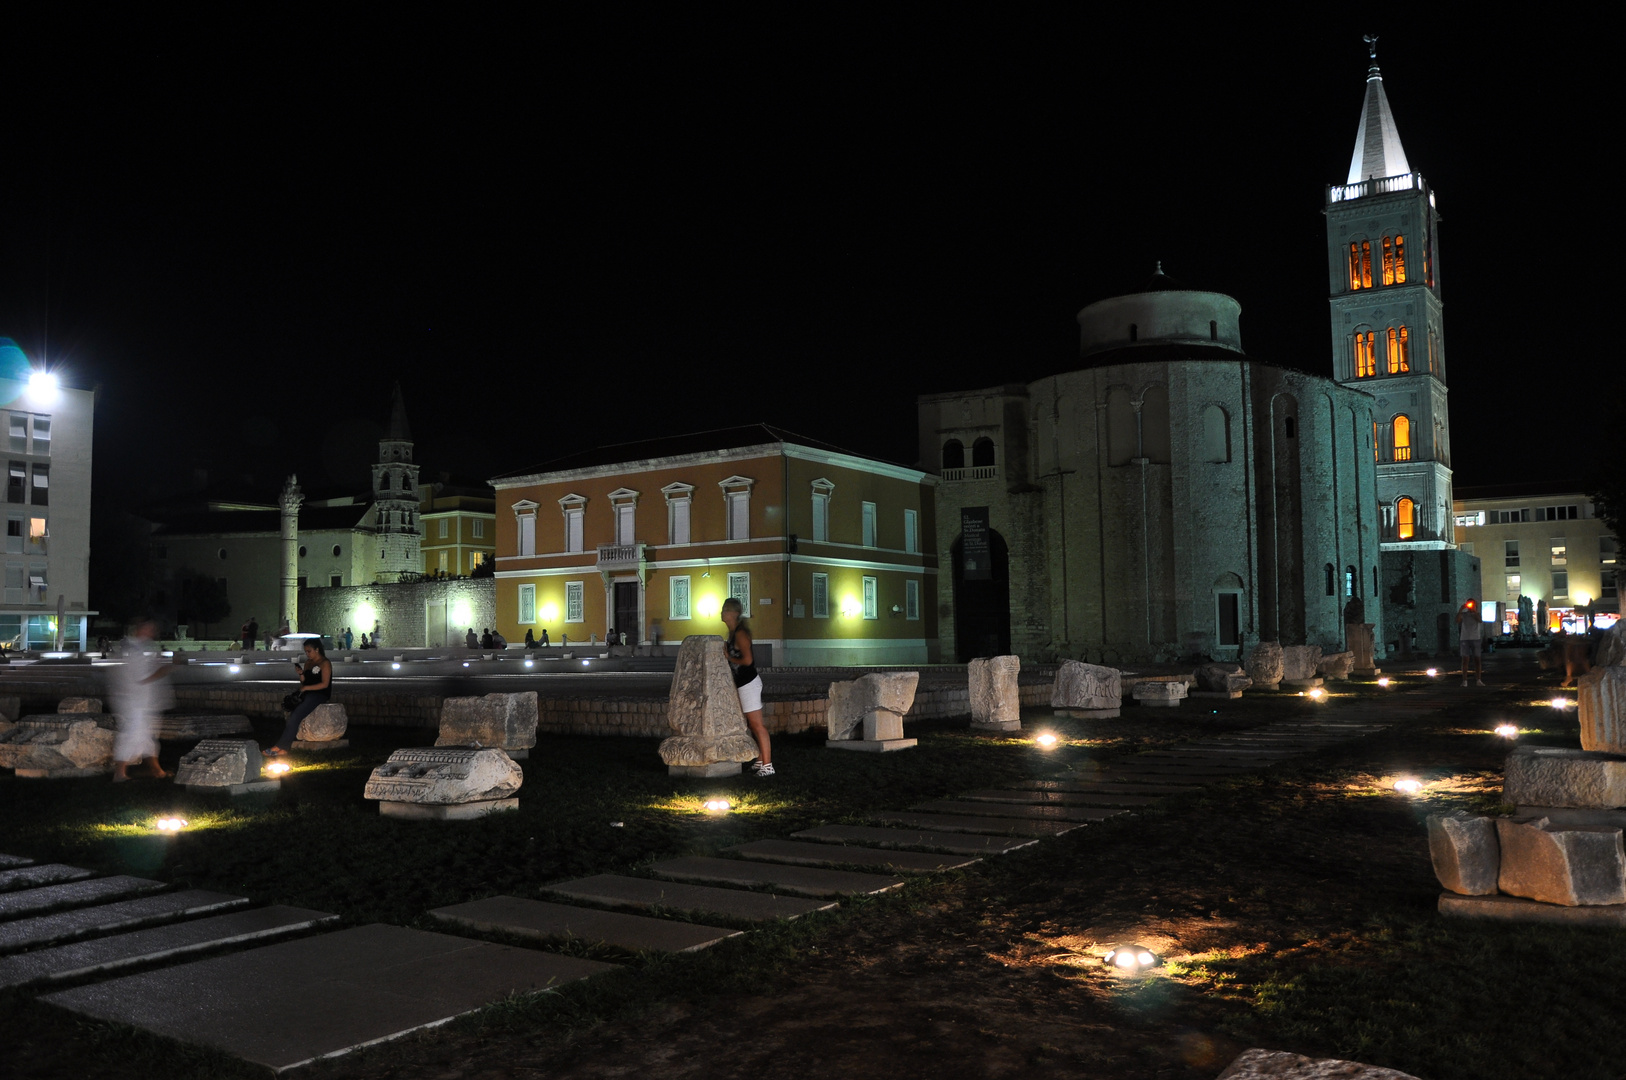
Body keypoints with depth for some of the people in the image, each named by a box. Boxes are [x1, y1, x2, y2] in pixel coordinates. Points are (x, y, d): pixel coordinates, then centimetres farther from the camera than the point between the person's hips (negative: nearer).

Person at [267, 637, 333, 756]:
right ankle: (284, 747, -29)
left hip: (320, 695, -8)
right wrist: (301, 674, 1)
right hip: (307, 695, 8)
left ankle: (281, 746, -27)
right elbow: (304, 682, 20)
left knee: (295, 715, -26)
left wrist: (306, 688, -13)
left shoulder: (325, 663, -2)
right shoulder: (308, 663, 21)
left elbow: (324, 684, -11)